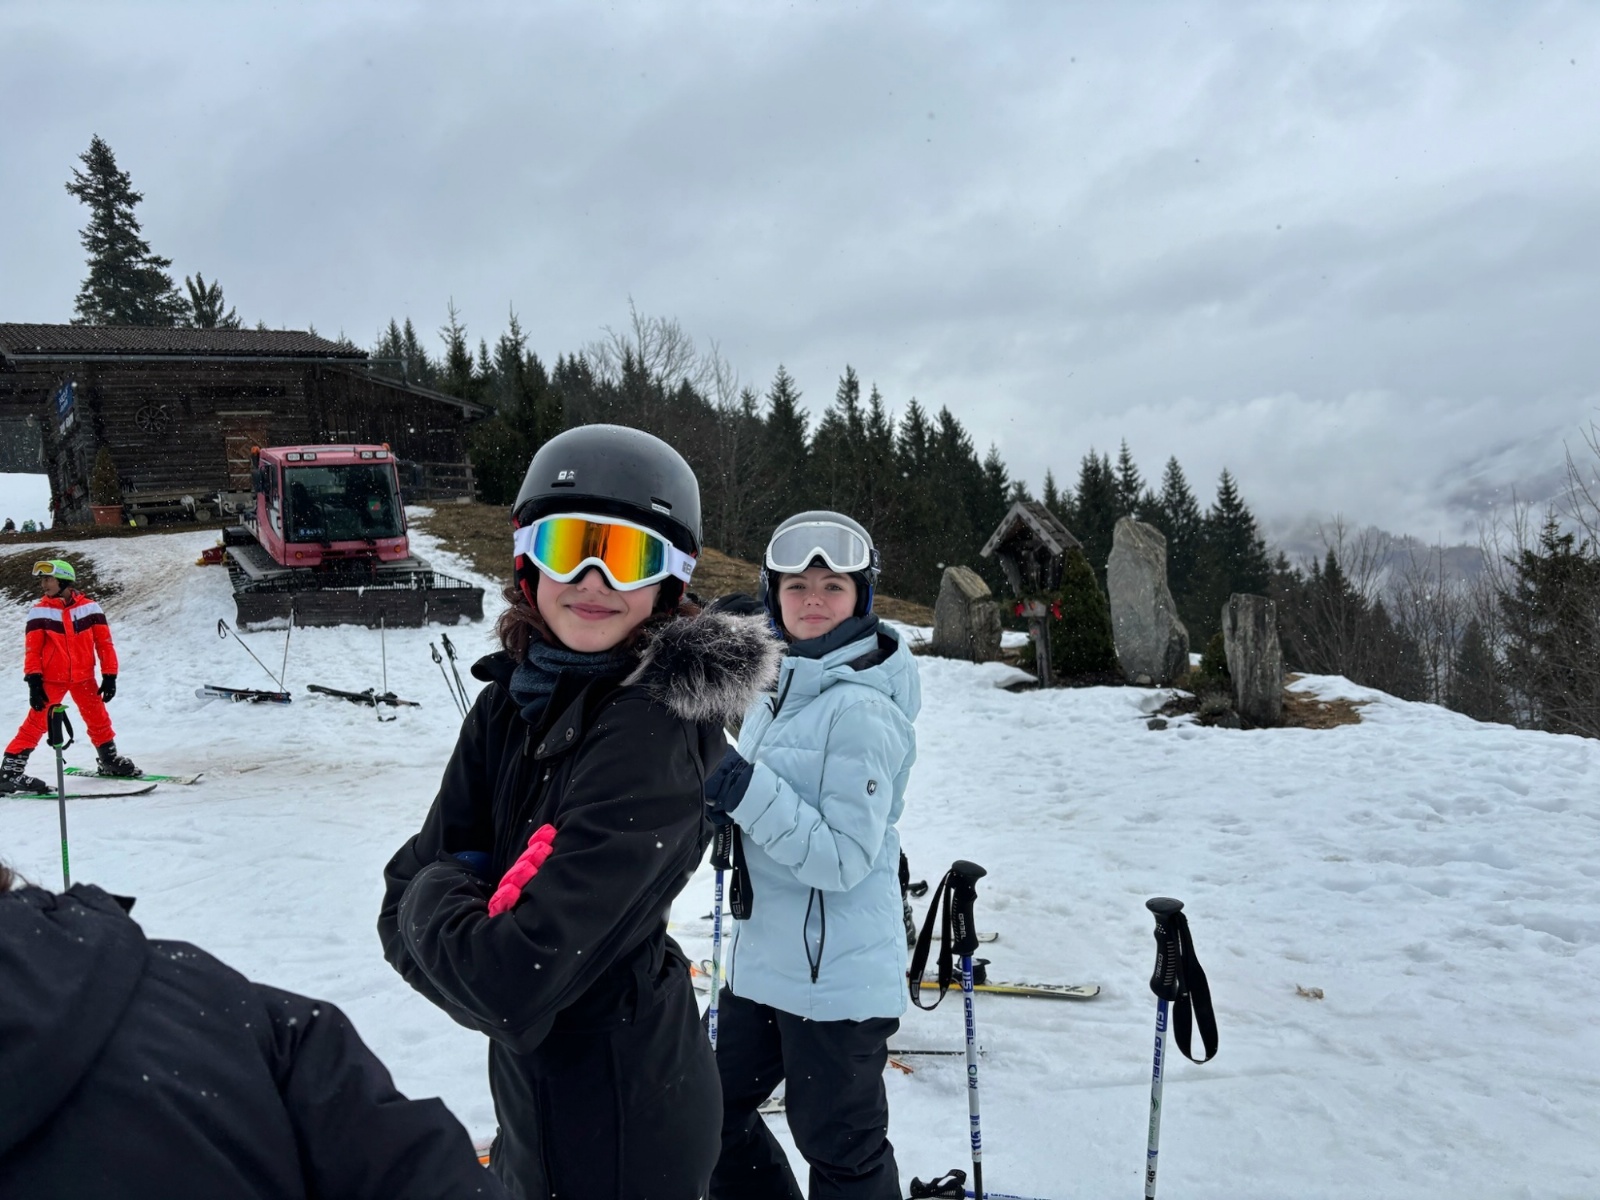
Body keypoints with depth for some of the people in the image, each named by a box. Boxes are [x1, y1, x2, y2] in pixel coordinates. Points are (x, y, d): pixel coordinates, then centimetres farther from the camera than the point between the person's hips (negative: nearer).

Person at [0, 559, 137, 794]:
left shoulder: (89, 607, -4)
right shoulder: (39, 611, -7)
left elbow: (104, 643, -1)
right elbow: (32, 649, -7)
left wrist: (109, 676, -3)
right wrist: (33, 681, -14)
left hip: (84, 677, 2)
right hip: (51, 678, -2)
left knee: (98, 719, 11)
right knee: (37, 722, -9)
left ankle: (110, 760, 31)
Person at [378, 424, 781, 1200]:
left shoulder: (653, 738, -27)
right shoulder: (512, 702, -4)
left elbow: (511, 987, -30)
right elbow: (403, 911, -2)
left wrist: (437, 895, -13)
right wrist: (475, 914, -19)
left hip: (614, 1135, -7)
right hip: (538, 1096, 7)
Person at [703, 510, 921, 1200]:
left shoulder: (861, 710, -20)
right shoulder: (779, 693, 6)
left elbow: (844, 858, -24)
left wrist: (747, 791, -28)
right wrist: (721, 799, -3)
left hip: (837, 980, -8)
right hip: (763, 963, 9)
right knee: (719, 1120, 22)